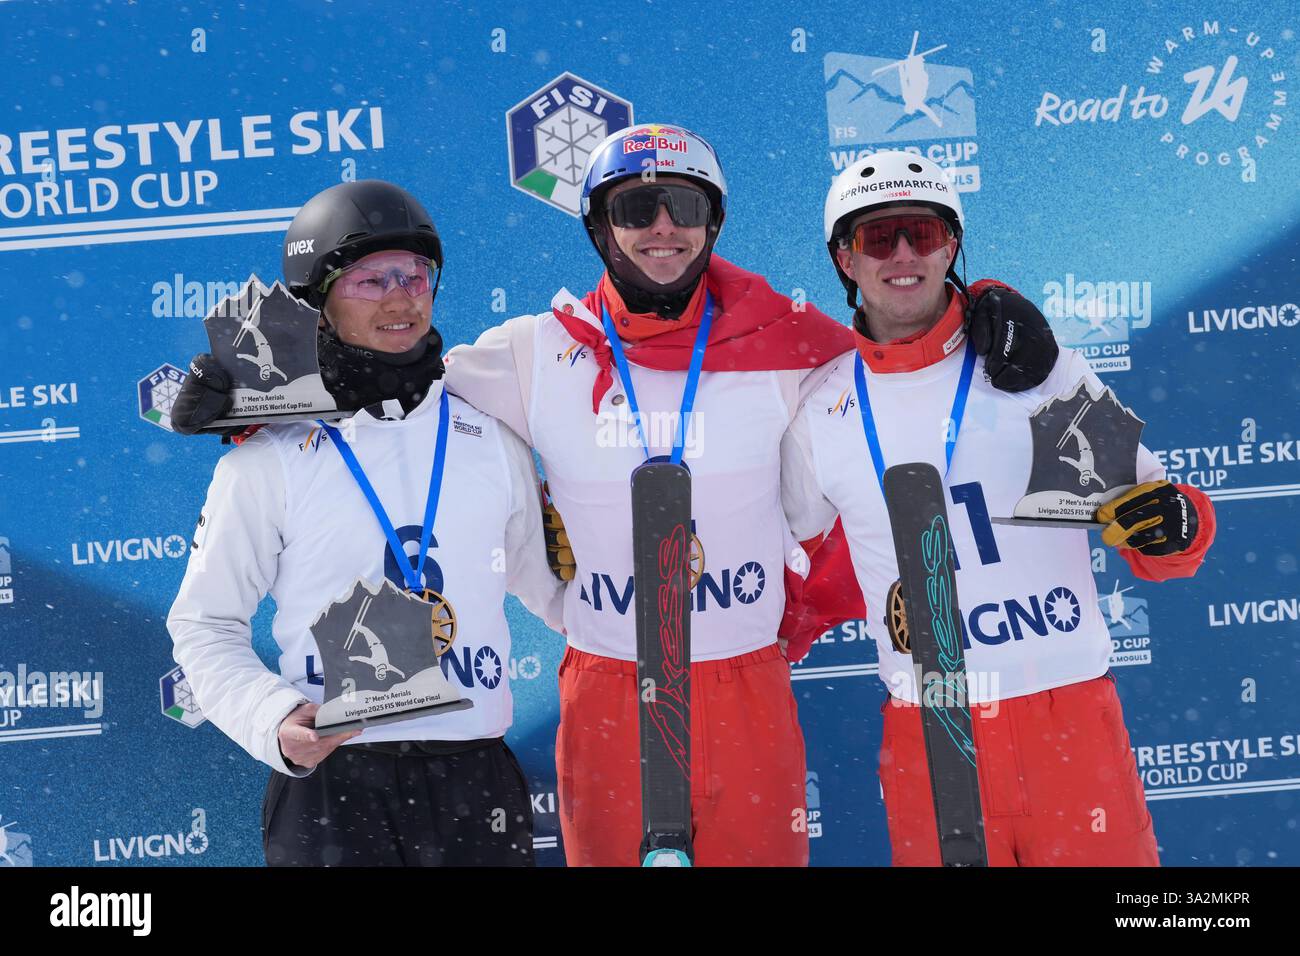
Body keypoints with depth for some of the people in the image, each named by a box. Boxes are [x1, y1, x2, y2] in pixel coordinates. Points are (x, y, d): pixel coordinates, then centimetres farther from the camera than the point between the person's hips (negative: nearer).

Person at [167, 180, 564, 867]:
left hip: (477, 782, 3)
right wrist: (273, 722, -13)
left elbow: (543, 580, 18)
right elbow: (204, 625, 2)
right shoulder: (267, 460, -3)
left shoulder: (492, 442, 6)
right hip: (331, 780, -3)